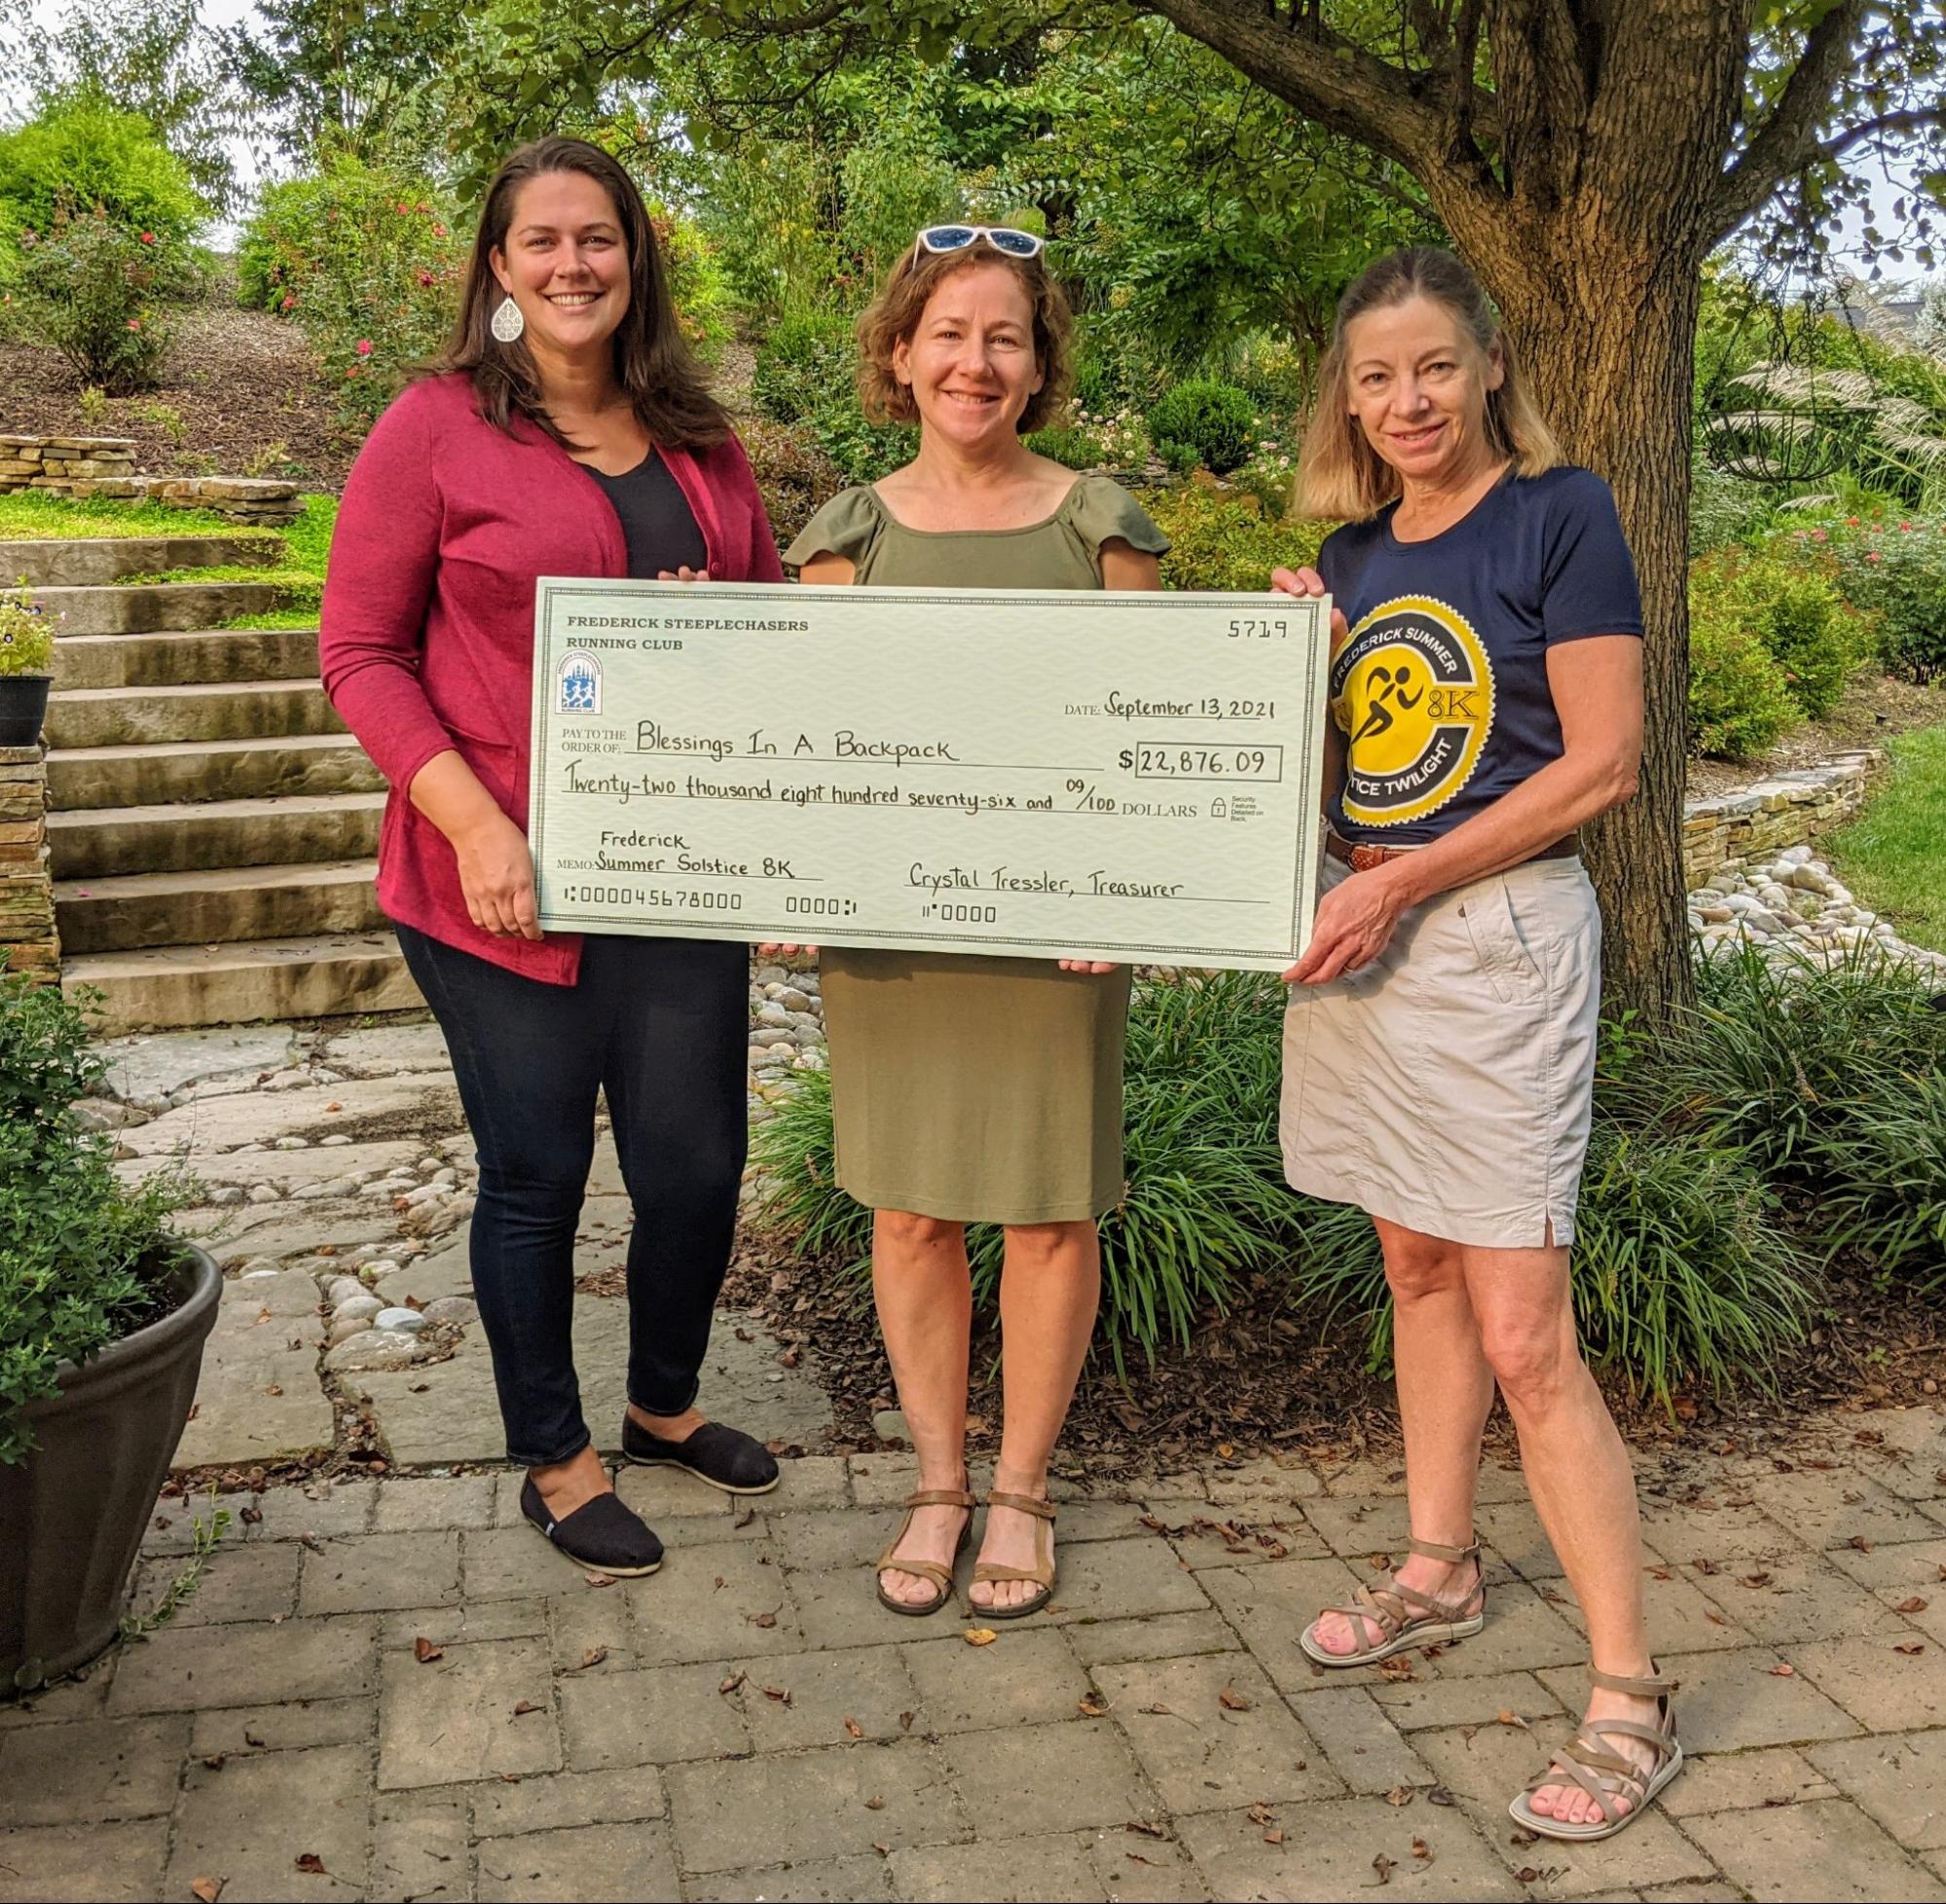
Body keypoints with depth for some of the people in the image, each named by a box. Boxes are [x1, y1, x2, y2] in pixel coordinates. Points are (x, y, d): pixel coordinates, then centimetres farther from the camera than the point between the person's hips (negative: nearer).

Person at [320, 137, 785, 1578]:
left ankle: (666, 1403, 39)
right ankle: (554, 1456, 30)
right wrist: (474, 824, -17)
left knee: (698, 1162, 12)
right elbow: (361, 655, -6)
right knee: (537, 1176, 9)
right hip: (506, 888, -4)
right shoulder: (437, 430, -4)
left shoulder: (701, 442, 10)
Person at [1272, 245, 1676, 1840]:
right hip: (1359, 934, 7)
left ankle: (1632, 1701, 4)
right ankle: (1440, 1571, 33)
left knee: (1523, 1334, -7)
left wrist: (1403, 884, -16)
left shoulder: (1560, 512, -7)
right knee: (1420, 1271, 17)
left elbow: (1603, 764, -13)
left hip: (1502, 932, -7)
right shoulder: (1352, 553, 11)